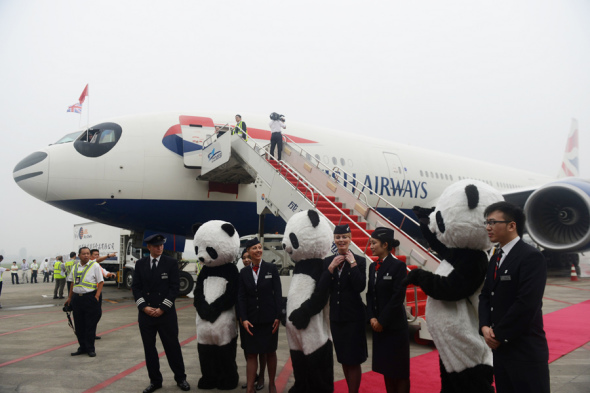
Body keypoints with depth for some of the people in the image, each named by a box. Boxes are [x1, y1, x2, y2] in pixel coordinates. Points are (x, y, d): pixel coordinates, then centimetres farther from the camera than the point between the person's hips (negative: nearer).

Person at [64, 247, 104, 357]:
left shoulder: (95, 266, -3)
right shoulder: (75, 267, 12)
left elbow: (100, 282, -6)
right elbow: (73, 283, 20)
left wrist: (97, 296, -15)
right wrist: (69, 298, 18)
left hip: (90, 297, -5)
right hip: (76, 298, 5)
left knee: (90, 325, 0)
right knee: (79, 325, 10)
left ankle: (90, 349, 10)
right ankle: (82, 347, 22)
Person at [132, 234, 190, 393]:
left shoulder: (171, 263, -3)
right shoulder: (140, 264, 5)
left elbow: (175, 287, -6)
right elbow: (136, 287, 4)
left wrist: (163, 308, -11)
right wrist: (144, 307, -9)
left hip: (166, 313, -2)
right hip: (145, 313, 3)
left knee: (172, 346, 4)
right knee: (149, 348, 8)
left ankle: (180, 378, 19)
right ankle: (155, 380, 21)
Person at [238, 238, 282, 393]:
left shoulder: (271, 268, -1)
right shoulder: (244, 272, 5)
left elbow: (278, 293, -3)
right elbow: (241, 297, 2)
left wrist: (278, 316, -9)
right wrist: (243, 319, -8)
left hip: (269, 319, -1)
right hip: (251, 320, 1)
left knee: (270, 352, 12)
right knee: (251, 354, 3)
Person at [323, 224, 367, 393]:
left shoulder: (359, 260, -8)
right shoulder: (328, 261, 3)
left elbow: (360, 287, -20)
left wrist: (353, 264, -20)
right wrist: (331, 268, -15)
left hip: (354, 316, -4)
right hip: (336, 315, 5)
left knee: (353, 359, 4)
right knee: (343, 358, 17)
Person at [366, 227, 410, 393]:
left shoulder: (398, 266, -12)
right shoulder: (373, 266, 8)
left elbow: (398, 297, -16)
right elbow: (370, 294, 8)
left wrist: (382, 321, -15)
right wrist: (372, 317, -6)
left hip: (395, 325, -6)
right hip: (378, 325, 6)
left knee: (399, 367, 5)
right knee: (385, 366, 14)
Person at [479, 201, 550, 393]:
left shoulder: (531, 257, -15)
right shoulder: (496, 258, 13)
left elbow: (527, 304, -22)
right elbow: (485, 296, 12)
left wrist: (498, 334, -16)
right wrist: (485, 327, -5)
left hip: (526, 351, -8)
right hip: (500, 347, 8)